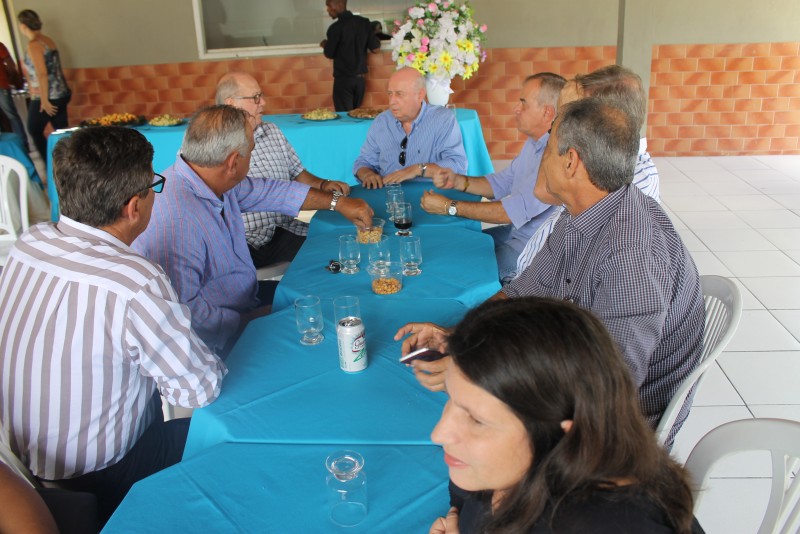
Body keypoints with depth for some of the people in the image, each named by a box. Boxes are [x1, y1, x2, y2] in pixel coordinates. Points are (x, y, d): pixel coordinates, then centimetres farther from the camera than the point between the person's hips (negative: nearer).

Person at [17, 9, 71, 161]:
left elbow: (42, 74, -22)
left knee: (34, 131, 10)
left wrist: (44, 101, -18)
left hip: (47, 98, -7)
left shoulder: (33, 45, -16)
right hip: (61, 94, 8)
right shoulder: (48, 40, 9)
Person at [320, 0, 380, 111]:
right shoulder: (364, 22, 1)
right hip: (360, 78, 5)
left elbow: (329, 54, -6)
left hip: (343, 79, -5)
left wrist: (324, 44, 14)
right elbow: (376, 48, 2)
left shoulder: (336, 27, -13)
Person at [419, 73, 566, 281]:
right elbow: (502, 184, 15)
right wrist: (457, 181, -2)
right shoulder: (534, 143, 9)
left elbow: (514, 211, -28)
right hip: (516, 232, 10)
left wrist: (450, 207, -21)